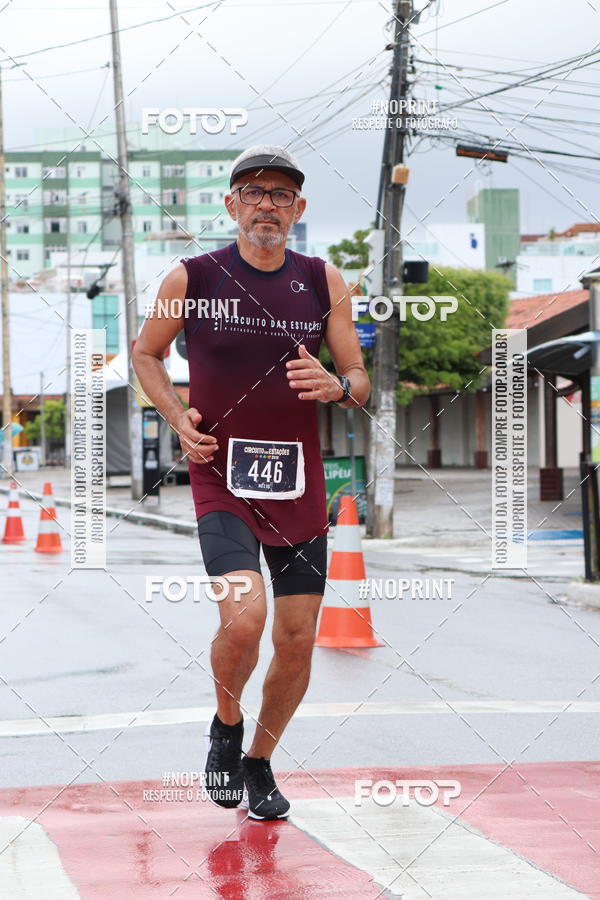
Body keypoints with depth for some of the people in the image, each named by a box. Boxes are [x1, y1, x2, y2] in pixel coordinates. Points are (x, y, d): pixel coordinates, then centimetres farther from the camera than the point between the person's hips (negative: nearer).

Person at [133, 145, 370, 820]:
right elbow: (145, 352, 13)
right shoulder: (191, 278, -2)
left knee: (297, 643, 6)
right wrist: (178, 416, -4)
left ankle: (260, 762, 31)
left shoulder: (324, 283, 4)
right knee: (244, 617, -23)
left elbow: (359, 380, 10)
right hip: (221, 478, -3)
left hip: (299, 484, 3)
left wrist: (336, 387, -14)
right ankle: (225, 730, 8)